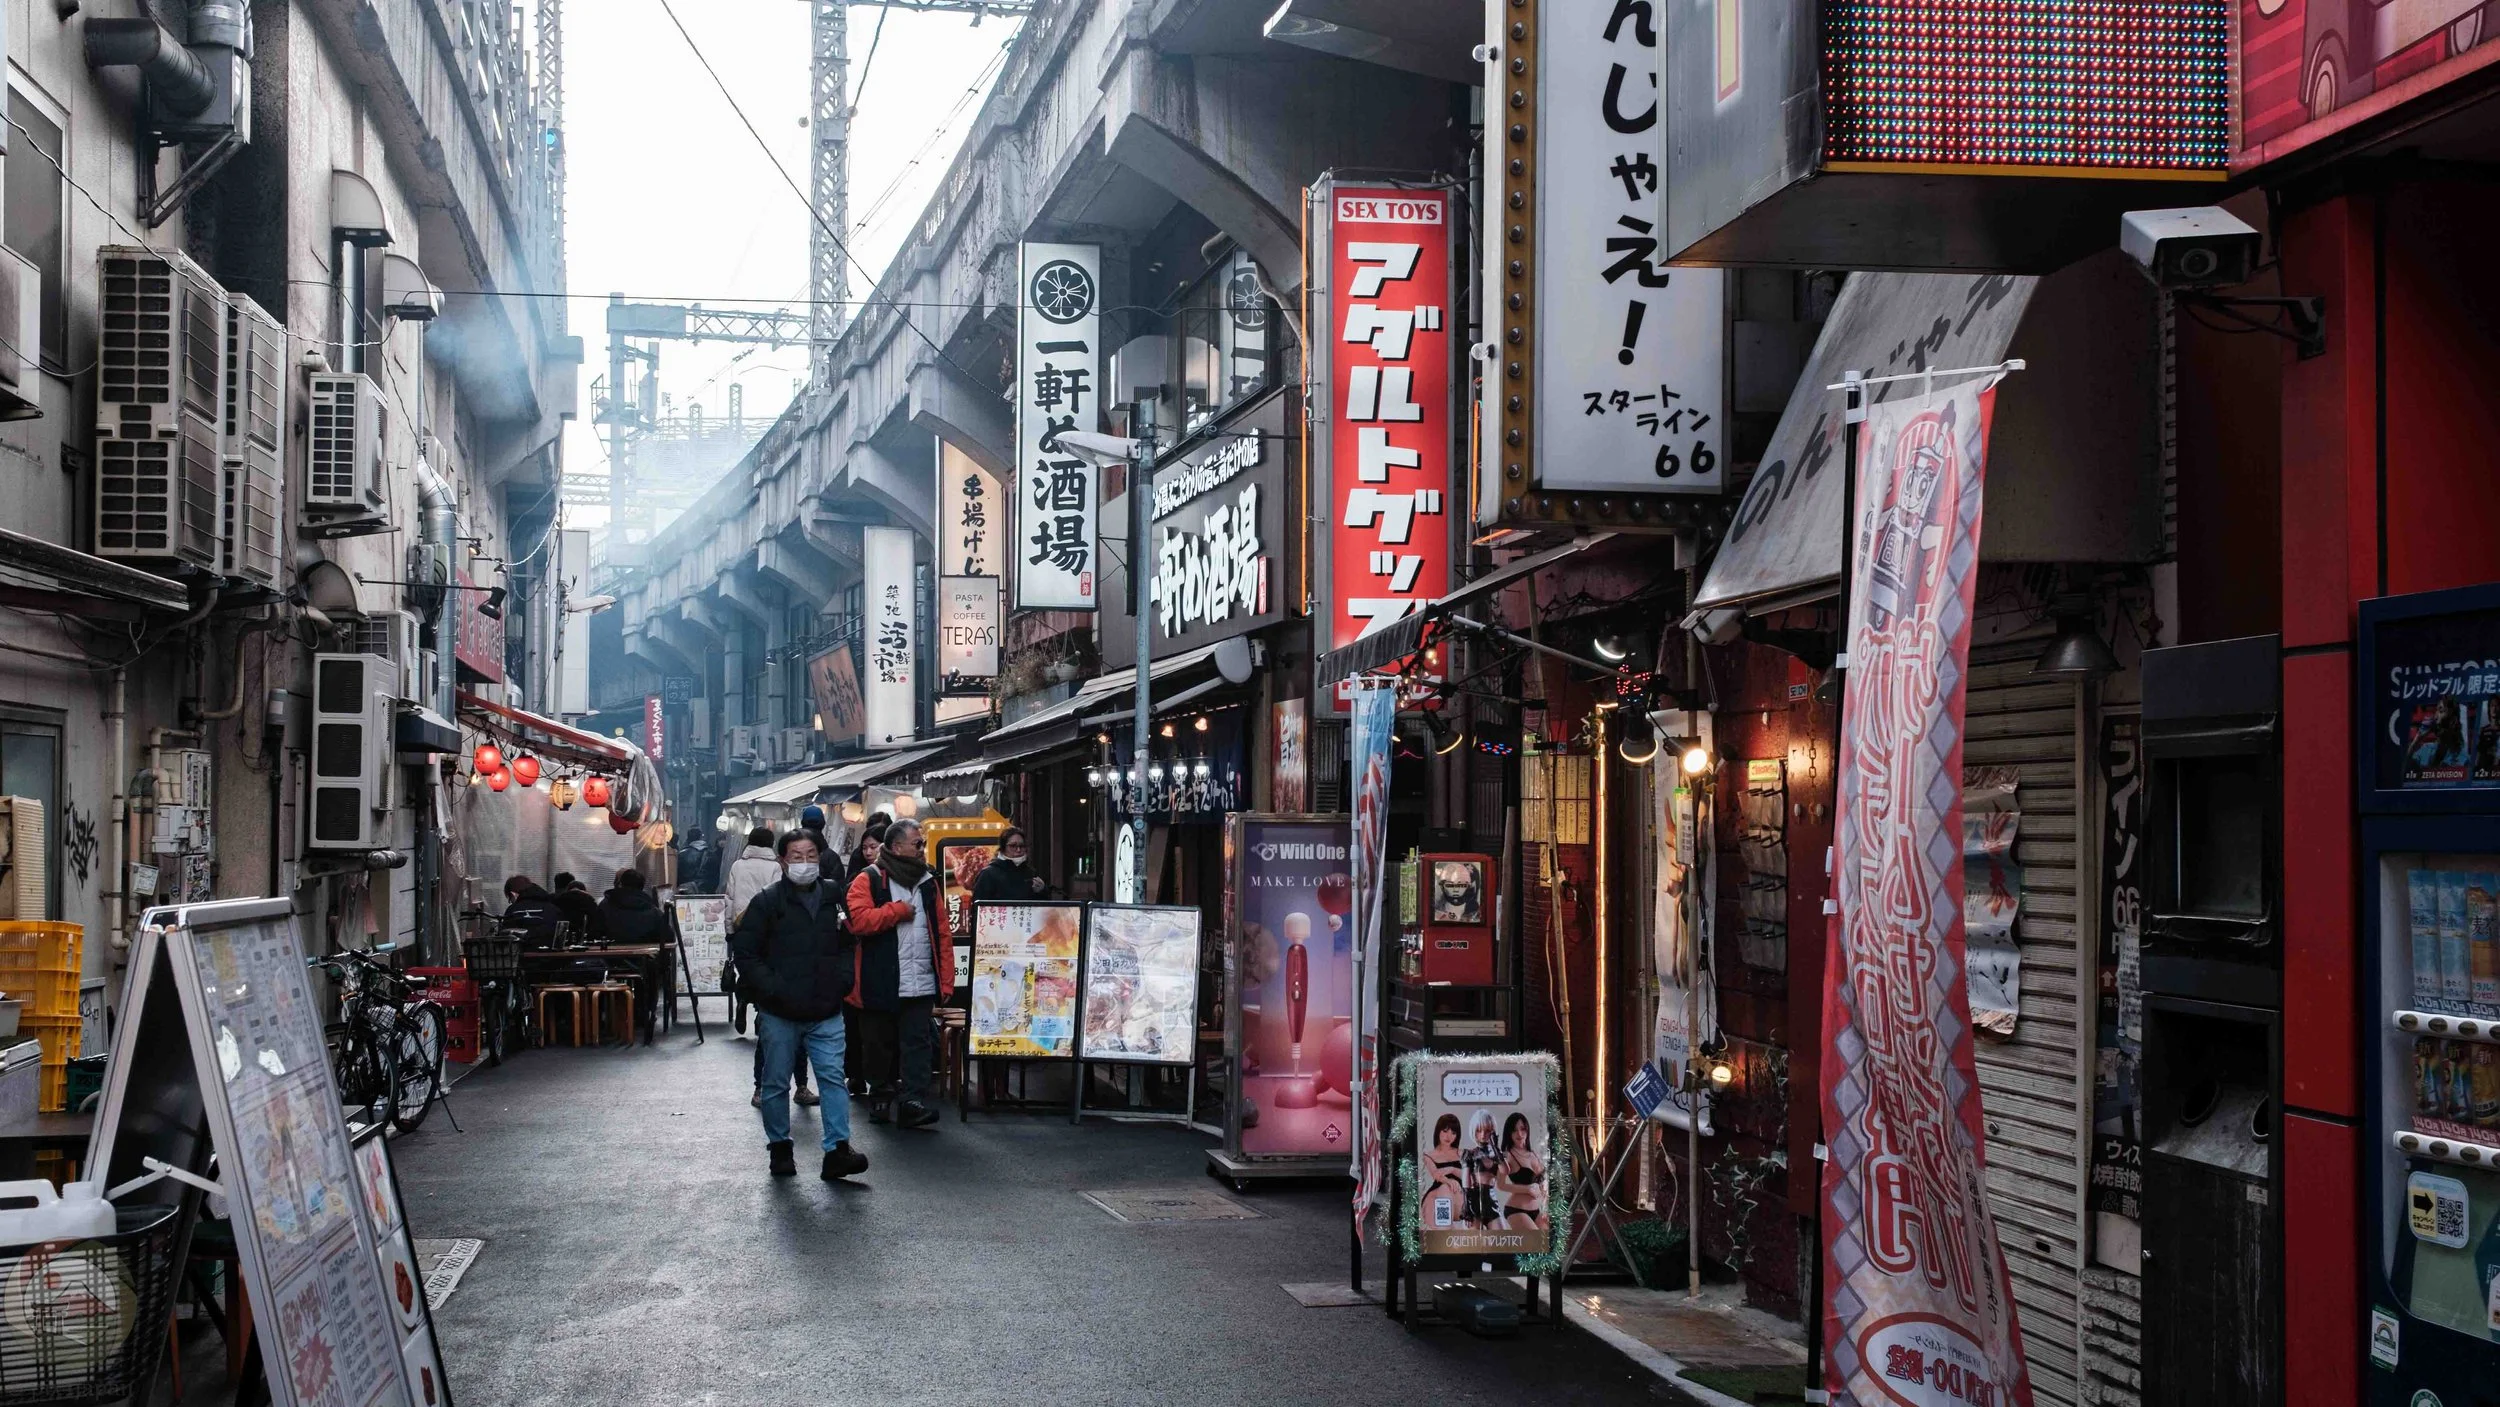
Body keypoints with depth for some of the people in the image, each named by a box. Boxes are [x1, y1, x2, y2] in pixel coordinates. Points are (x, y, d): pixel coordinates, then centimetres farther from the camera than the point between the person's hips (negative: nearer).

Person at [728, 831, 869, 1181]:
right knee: (776, 1083, 7)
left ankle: (838, 1150, -8)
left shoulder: (834, 899, 8)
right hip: (778, 1014, -2)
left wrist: (842, 983, 3)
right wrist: (773, 990, -13)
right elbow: (745, 952, -5)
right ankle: (779, 1149, 21)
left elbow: (849, 946, 18)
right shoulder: (767, 902, -4)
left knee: (833, 1077, -6)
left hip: (825, 1012, 2)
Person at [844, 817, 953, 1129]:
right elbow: (858, 920, -19)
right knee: (880, 1045, 9)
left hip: (921, 985, 3)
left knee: (918, 1044, -4)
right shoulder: (869, 880, -2)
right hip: (880, 984, -3)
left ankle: (912, 1102, -5)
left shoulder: (927, 882, 13)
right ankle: (878, 1096, 25)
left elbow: (942, 934, 12)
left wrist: (946, 982, 4)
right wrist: (899, 911, -11)